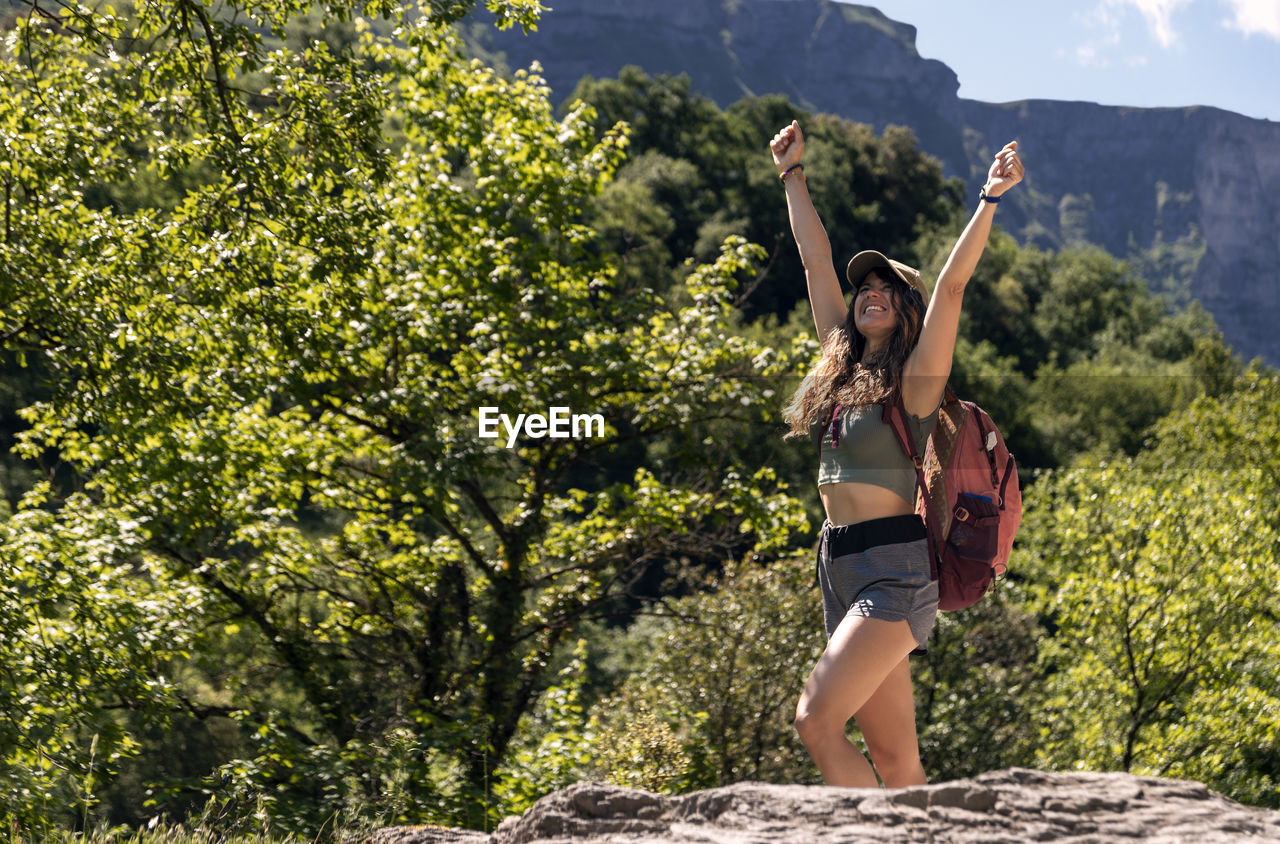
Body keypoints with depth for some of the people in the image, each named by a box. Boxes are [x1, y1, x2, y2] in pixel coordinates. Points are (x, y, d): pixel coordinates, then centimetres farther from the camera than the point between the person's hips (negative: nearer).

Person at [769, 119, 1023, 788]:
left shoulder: (914, 379, -4)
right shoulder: (843, 362, 13)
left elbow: (951, 285, -17)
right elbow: (816, 258, 19)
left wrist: (990, 200, -25)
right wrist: (792, 174, 26)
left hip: (894, 567, -7)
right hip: (839, 564, 7)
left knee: (816, 720, -18)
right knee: (891, 757, 5)